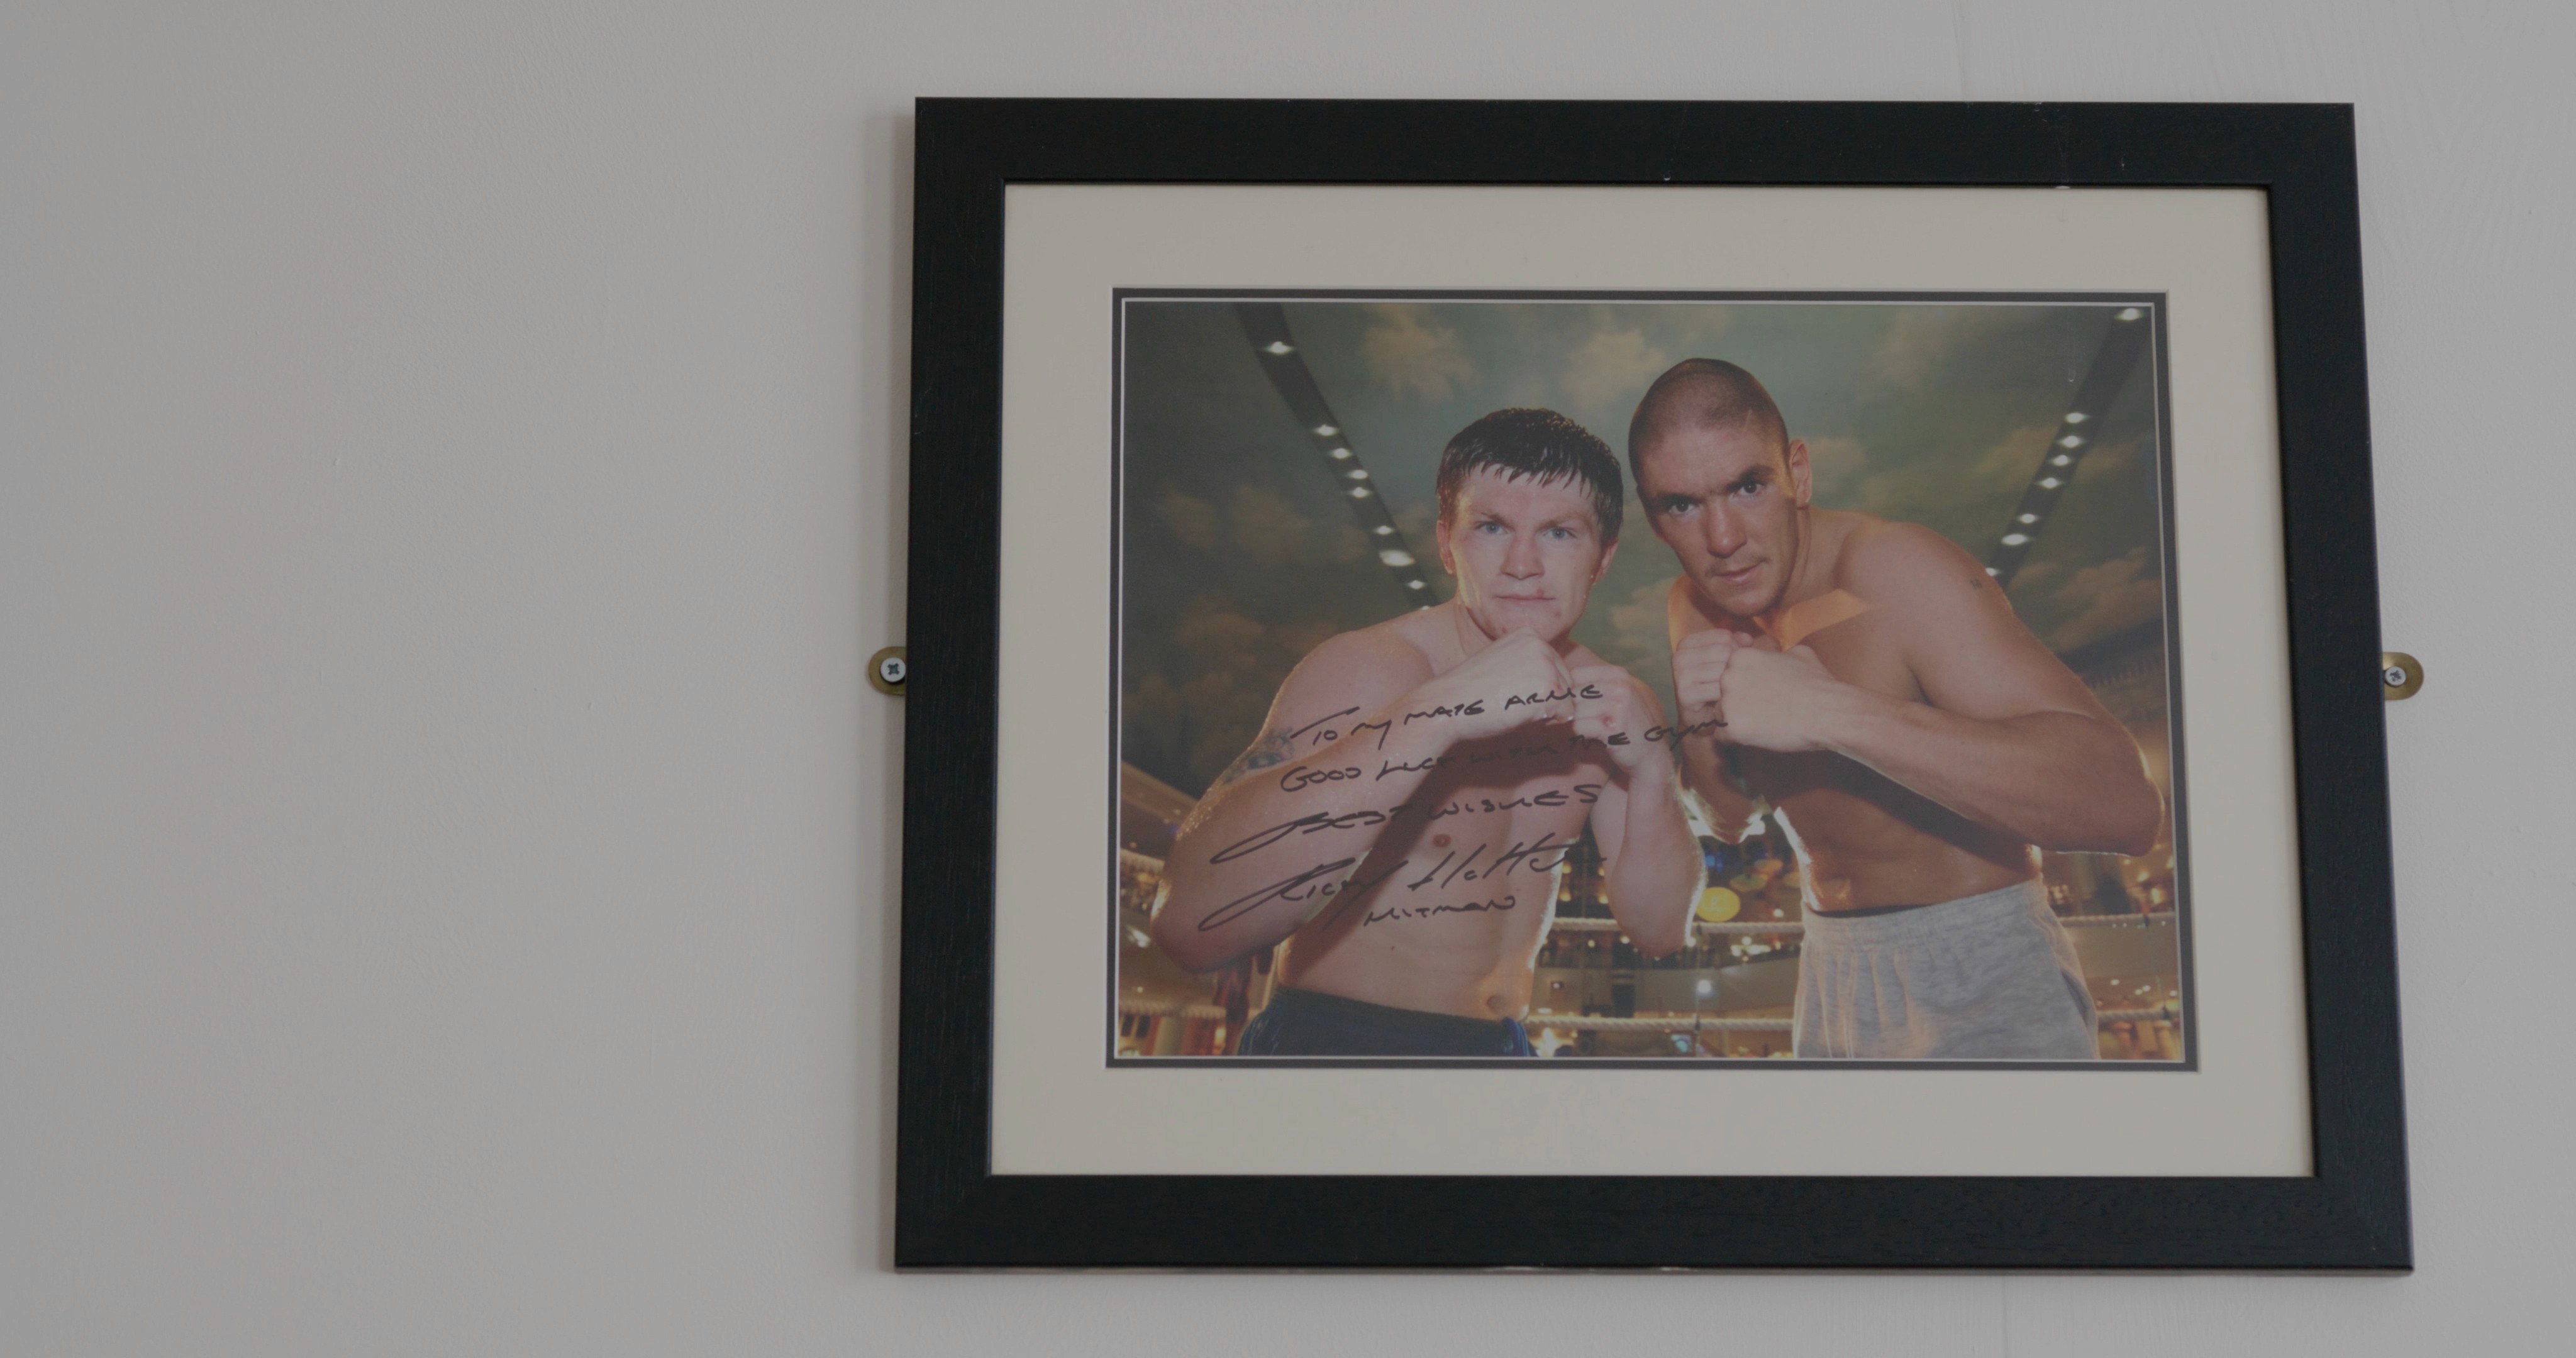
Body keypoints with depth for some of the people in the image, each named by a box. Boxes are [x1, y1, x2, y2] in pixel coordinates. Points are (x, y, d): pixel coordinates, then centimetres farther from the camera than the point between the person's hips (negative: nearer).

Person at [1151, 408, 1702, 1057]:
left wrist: (1650, 768, -16)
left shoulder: (1613, 703, 2)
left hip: (1496, 1049, 5)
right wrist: (1440, 711, -34)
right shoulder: (1365, 668, -16)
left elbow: (1658, 929, 1)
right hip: (1331, 1041, -5)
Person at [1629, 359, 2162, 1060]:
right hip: (1833, 970, 7)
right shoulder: (1694, 607, -1)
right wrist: (1698, 721, -13)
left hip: (1980, 981, -6)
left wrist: (1829, 711, -38)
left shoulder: (1892, 569, -23)